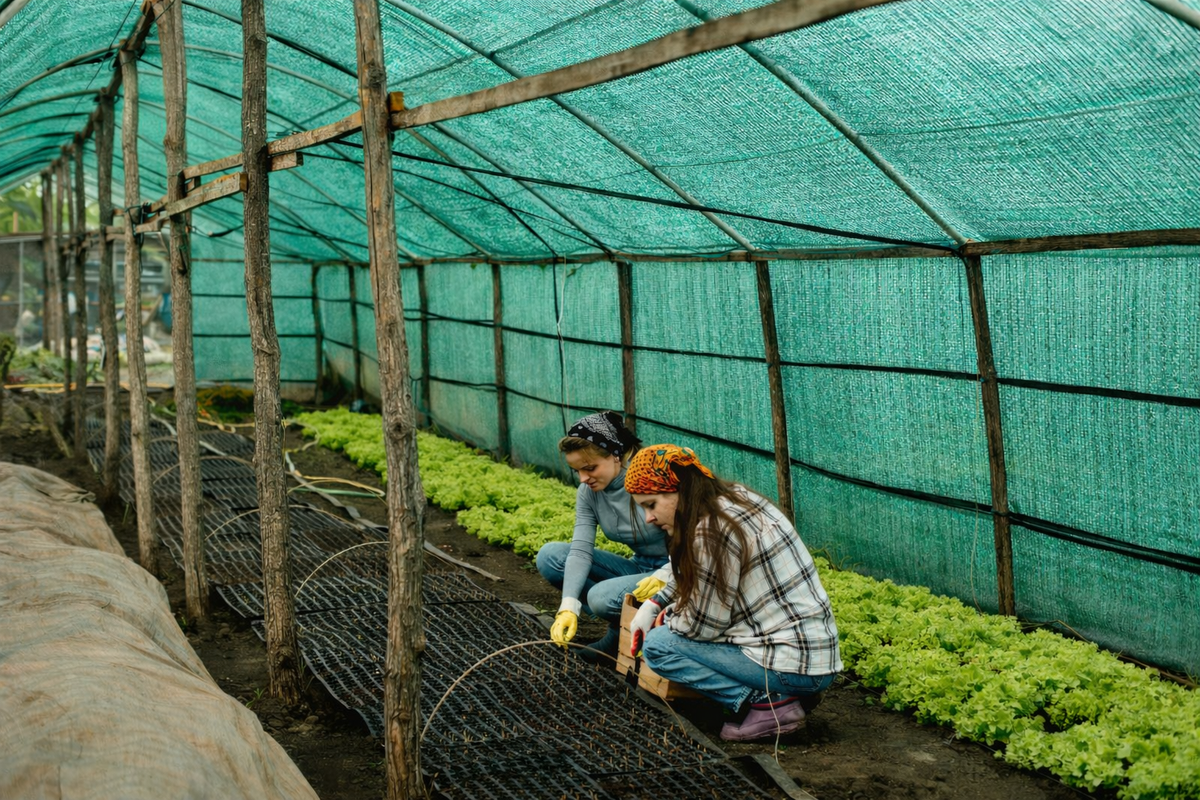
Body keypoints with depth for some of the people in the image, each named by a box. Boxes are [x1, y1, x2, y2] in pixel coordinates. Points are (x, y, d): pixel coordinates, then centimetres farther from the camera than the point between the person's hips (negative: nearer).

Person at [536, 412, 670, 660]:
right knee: (550, 555, -7)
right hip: (638, 567, 7)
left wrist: (664, 577, -33)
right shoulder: (588, 492, -4)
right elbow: (580, 551, -11)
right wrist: (568, 608, -24)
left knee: (602, 596, -32)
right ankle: (620, 628, -3)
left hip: (676, 575, -7)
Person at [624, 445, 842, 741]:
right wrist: (654, 604, 14)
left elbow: (703, 625, -12)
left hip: (795, 666, -10)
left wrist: (665, 619, 6)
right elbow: (691, 577, 24)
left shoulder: (712, 532, -20)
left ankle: (766, 703, -8)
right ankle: (784, 692, 11)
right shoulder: (737, 496, 8)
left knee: (658, 645, -3)